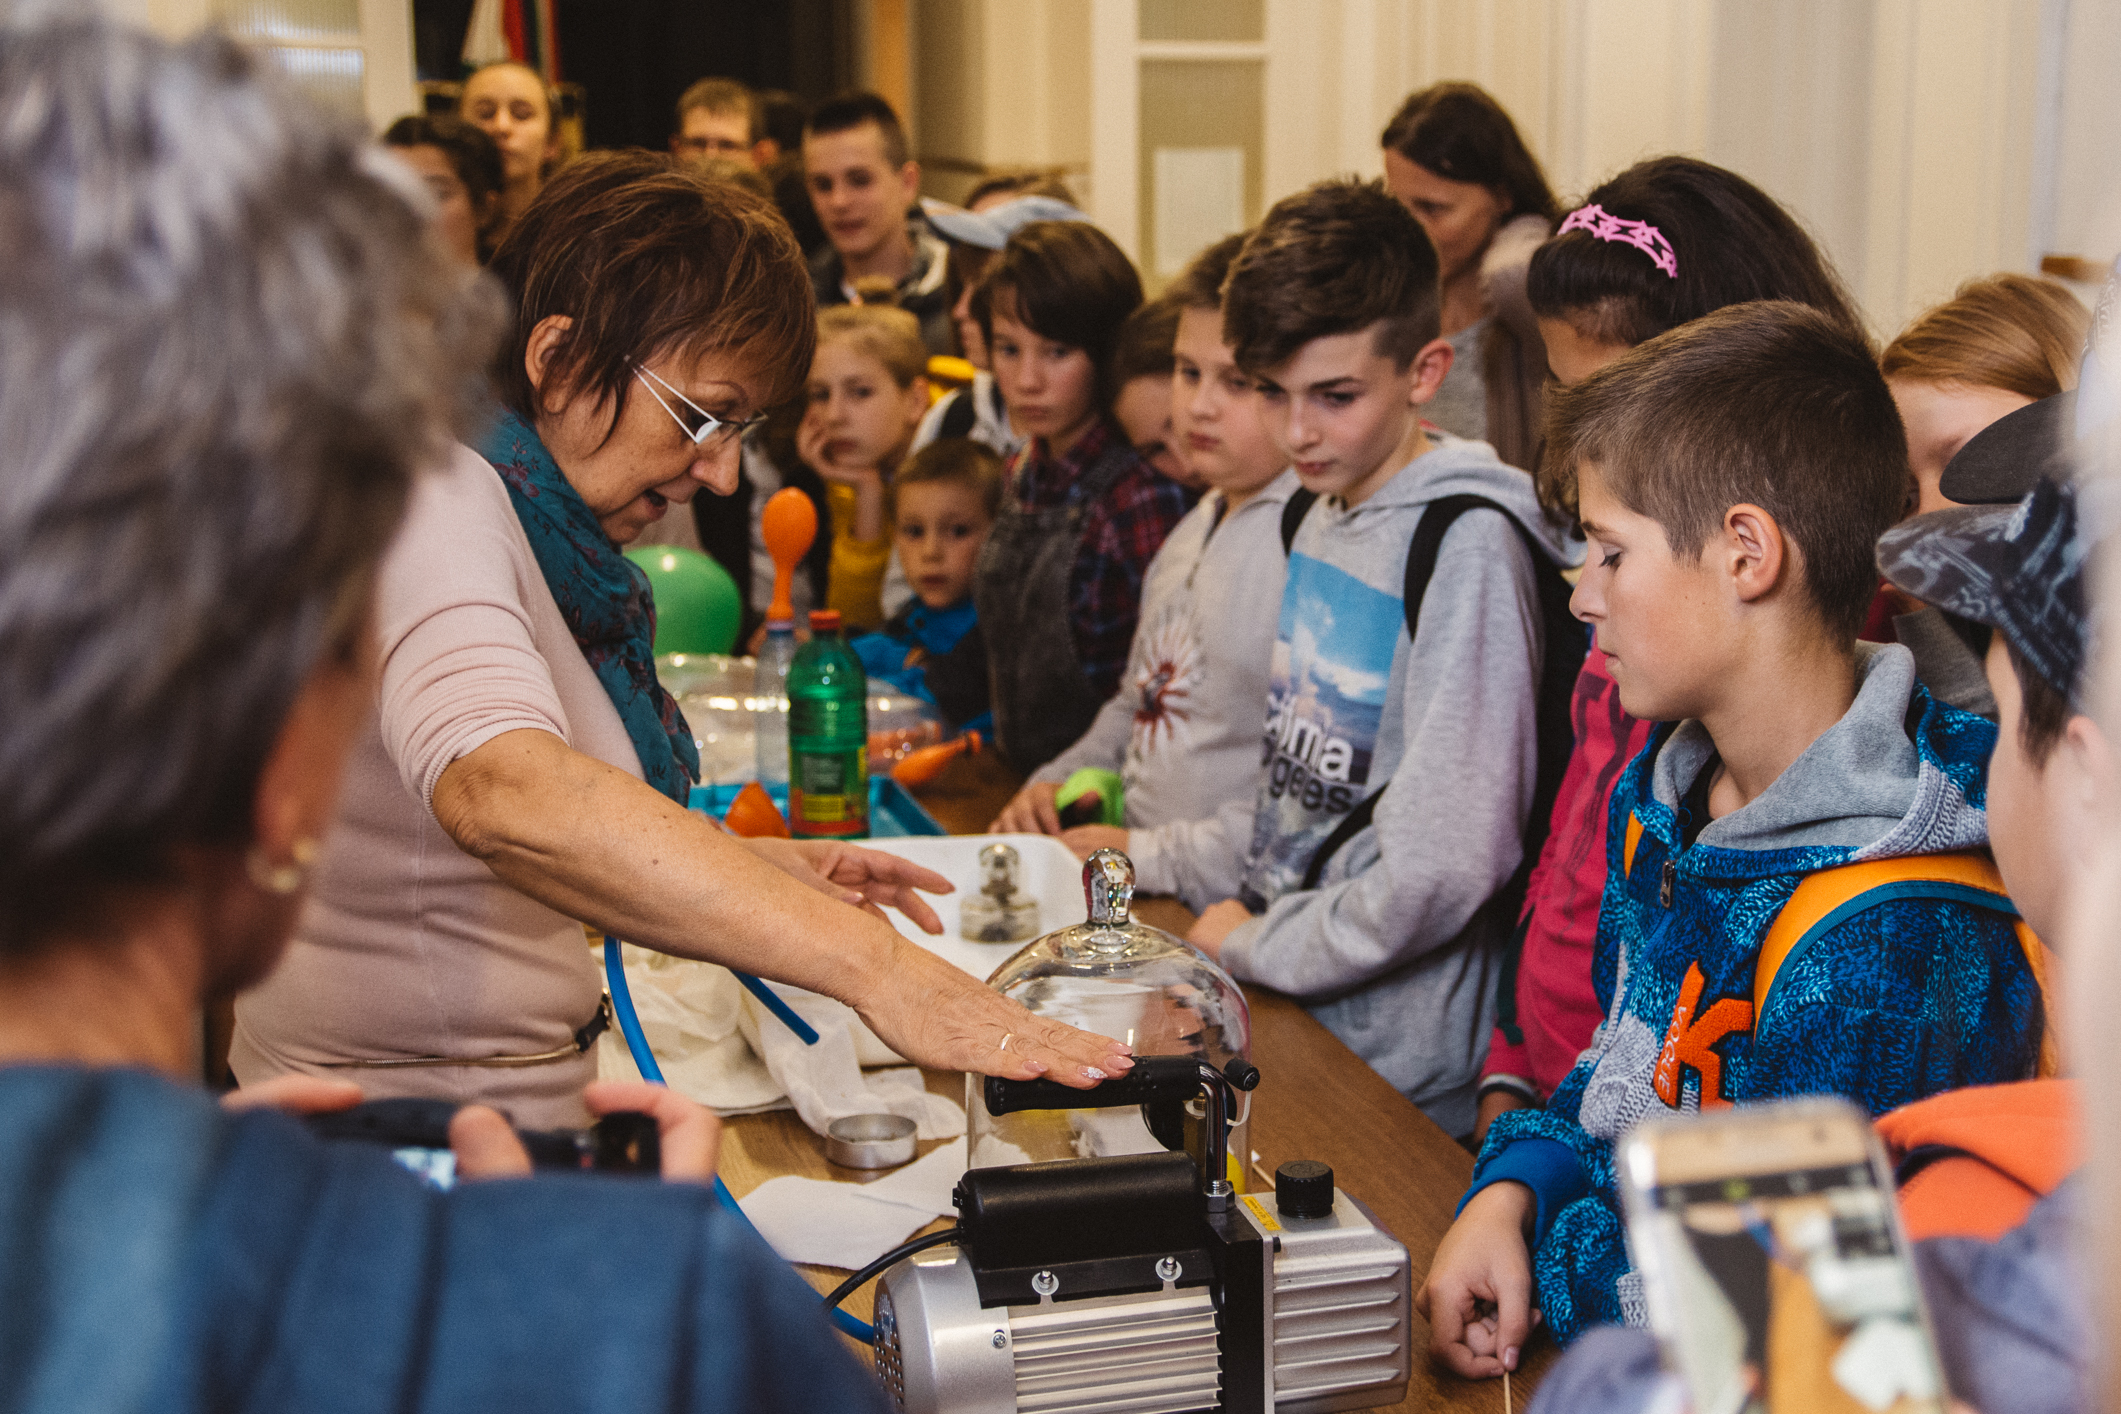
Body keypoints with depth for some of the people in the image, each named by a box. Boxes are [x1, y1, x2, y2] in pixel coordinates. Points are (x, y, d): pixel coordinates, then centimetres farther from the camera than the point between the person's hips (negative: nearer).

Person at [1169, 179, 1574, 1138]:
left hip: (1387, 1066, -8)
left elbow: (1444, 864, -21)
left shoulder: (1467, 544, -17)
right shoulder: (1316, 514, 11)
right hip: (1280, 995, 8)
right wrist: (1164, 871, 11)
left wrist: (1252, 946, -10)